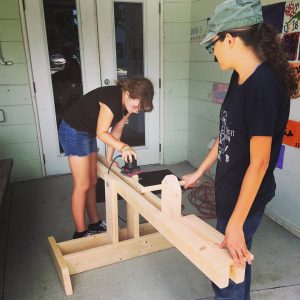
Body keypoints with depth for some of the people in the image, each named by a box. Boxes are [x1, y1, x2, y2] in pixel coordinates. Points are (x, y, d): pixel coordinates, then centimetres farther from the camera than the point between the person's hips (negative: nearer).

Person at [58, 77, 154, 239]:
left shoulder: (126, 104, -4)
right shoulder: (112, 99, -30)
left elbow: (116, 131, 2)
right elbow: (101, 133, -26)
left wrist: (109, 158, 2)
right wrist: (123, 147, -38)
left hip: (88, 133, 9)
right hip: (73, 131, -9)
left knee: (92, 182, 13)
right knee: (82, 185, -7)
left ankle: (94, 224, 26)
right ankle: (80, 233, 5)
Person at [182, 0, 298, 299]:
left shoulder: (264, 86, -25)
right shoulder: (239, 78, 3)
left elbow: (259, 162, -25)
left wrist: (236, 223, -21)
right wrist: (199, 173, 17)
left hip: (247, 196, -8)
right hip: (228, 188, 8)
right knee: (232, 259, 25)